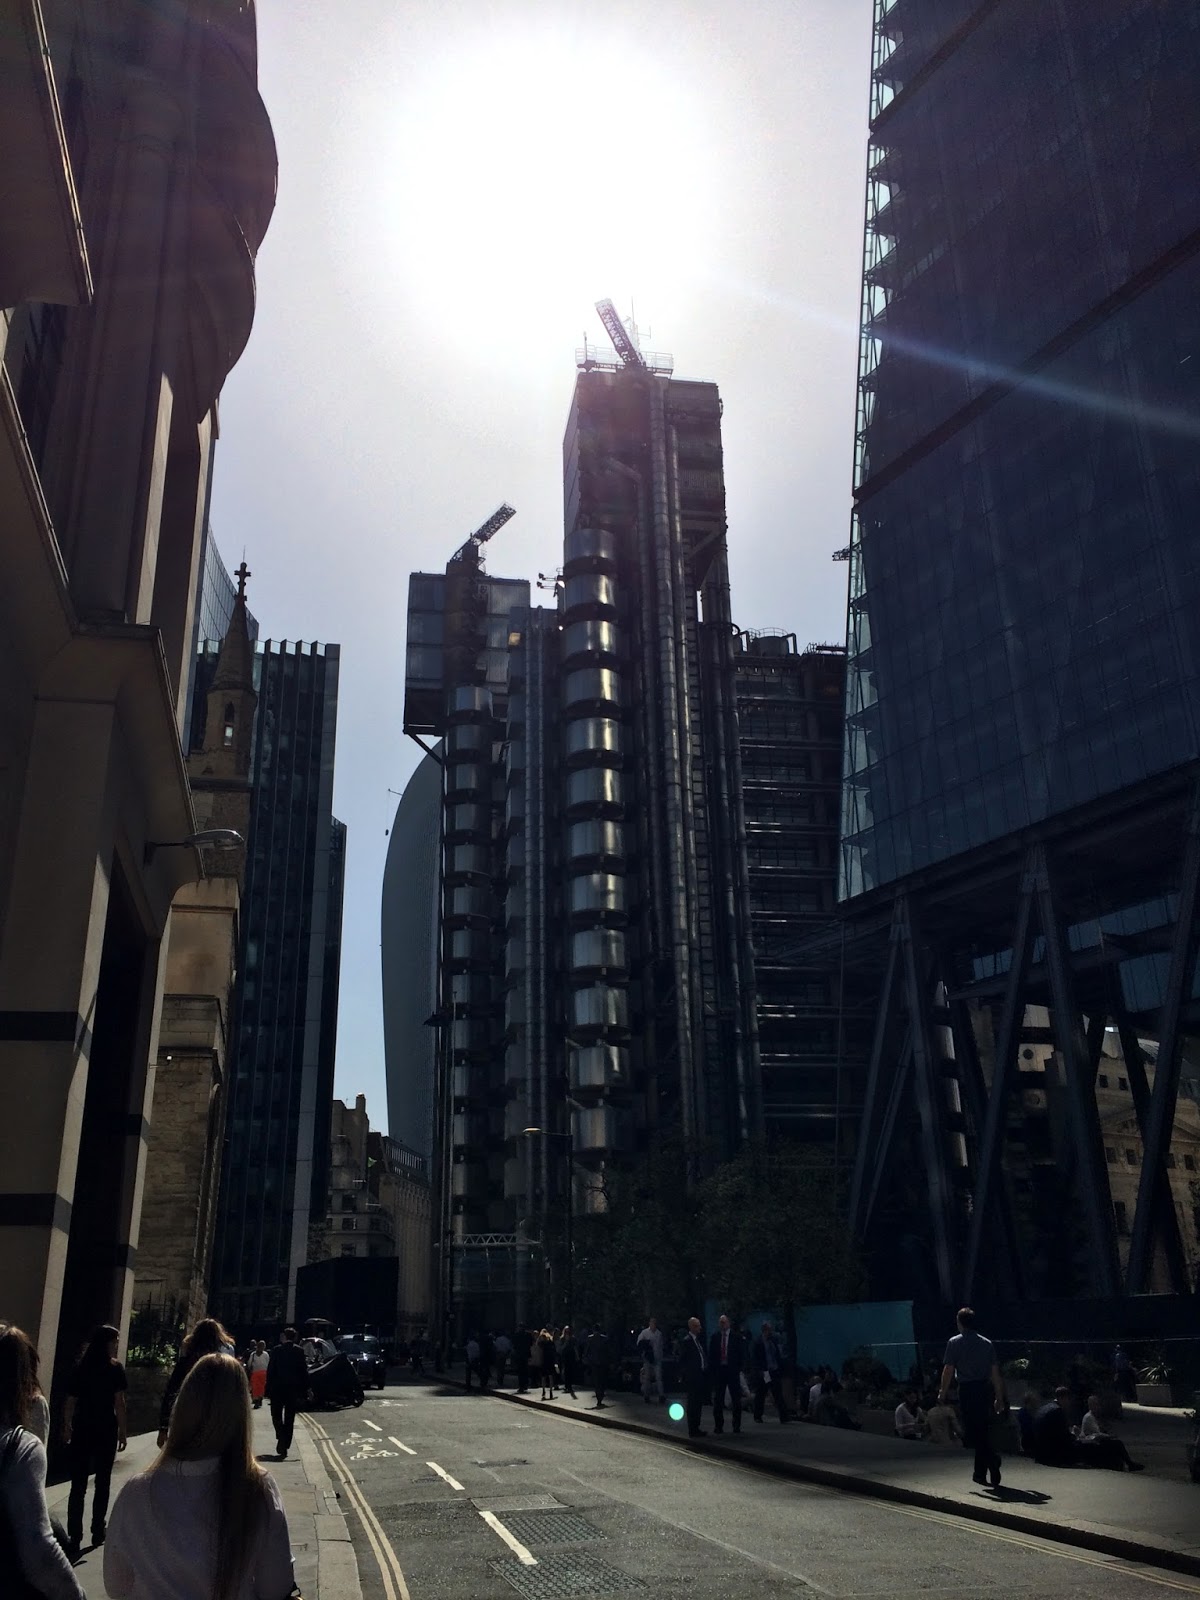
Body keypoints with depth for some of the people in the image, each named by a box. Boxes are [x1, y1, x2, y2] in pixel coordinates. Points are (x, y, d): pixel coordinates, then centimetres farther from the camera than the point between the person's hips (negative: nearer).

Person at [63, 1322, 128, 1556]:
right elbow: (119, 1403, -9)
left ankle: (75, 1537, 0)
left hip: (82, 1430, 3)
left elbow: (70, 1402, 5)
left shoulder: (80, 1367, 4)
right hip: (106, 1430, -3)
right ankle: (98, 1532, 16)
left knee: (78, 1485, 3)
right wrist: (122, 1431, -2)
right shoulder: (114, 1368, -7)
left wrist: (67, 1427, 17)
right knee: (102, 1482, 10)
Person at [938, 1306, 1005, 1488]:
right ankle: (980, 1473, 20)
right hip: (985, 1389, 5)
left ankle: (992, 1459, -25)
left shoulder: (955, 1343, -3)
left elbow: (948, 1370, -7)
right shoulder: (986, 1343, 9)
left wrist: (943, 1393, 2)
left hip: (967, 1390, -5)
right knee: (982, 1431, 15)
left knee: (973, 1432, -1)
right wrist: (999, 1398, 12)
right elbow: (995, 1372, 7)